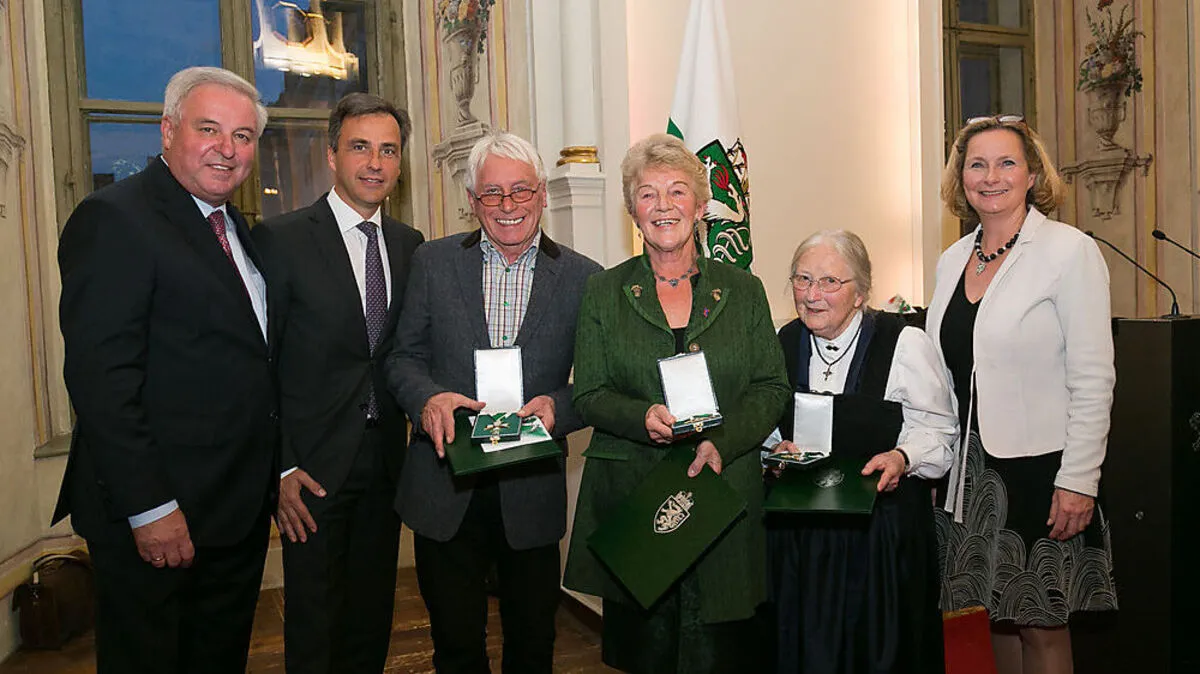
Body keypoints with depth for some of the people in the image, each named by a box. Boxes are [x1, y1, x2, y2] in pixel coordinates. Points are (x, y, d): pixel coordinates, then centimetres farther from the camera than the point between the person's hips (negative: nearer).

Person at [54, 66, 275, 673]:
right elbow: (99, 376, -20)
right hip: (157, 515, -8)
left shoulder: (238, 229, 13)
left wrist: (276, 472, 10)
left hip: (241, 509, 8)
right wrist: (148, 508, -21)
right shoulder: (113, 219, -13)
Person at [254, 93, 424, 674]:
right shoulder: (281, 239, -7)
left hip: (385, 461, 5)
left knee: (373, 613, 16)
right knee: (313, 623, 7)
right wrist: (280, 468, -12)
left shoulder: (410, 244, 8)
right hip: (314, 464, -4)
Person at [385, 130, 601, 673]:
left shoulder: (583, 278, -2)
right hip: (445, 490, 1)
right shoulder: (433, 263, 1)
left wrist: (557, 406, -20)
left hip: (532, 494, 0)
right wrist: (428, 397, -17)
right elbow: (404, 357, 3)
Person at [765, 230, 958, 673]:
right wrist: (776, 448, -3)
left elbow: (938, 431, -4)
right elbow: (768, 424, 17)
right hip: (798, 527, 4)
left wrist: (902, 458, -23)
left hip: (883, 527, -3)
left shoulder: (905, 343, -8)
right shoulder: (784, 342, 5)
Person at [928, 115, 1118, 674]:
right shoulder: (952, 261, 8)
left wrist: (1079, 481, -15)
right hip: (971, 467, 5)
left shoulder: (1070, 251, -9)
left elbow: (1093, 381, -12)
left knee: (1040, 626, 6)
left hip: (1039, 464, -5)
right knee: (996, 617, 15)